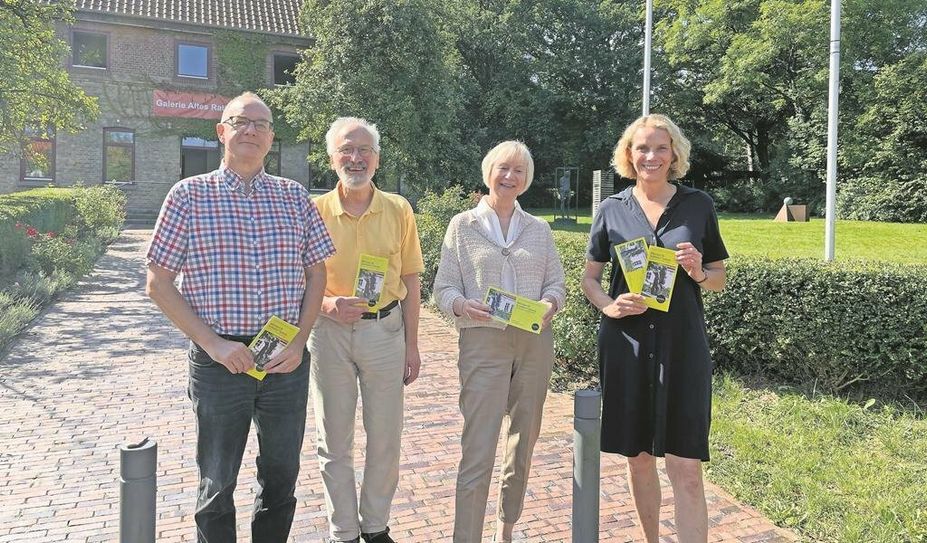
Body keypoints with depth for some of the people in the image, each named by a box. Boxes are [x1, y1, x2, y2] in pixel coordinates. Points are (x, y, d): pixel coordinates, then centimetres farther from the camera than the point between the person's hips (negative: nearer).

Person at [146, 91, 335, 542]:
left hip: (287, 359, 2)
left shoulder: (294, 196, 5)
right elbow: (158, 284, -3)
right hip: (218, 362, -2)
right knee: (217, 484, 13)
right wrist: (214, 343, -13)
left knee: (281, 478, 16)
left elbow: (316, 273, 8)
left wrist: (298, 342, -5)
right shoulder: (188, 195, -2)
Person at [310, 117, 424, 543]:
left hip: (385, 329, 1)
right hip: (330, 332, -1)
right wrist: (326, 304, -19)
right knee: (335, 441, 10)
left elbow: (410, 280, 5)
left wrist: (412, 345, 3)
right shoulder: (315, 211, -2)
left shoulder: (398, 209, 1)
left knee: (385, 438, 10)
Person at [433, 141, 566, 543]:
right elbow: (443, 288, 0)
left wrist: (549, 304, -12)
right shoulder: (463, 225, 4)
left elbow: (556, 284, 10)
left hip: (534, 342, 4)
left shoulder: (539, 229, 11)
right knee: (478, 451, -8)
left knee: (523, 443, 13)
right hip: (483, 341, -3)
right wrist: (463, 305, -21)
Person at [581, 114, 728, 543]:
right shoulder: (612, 209, 5)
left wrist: (699, 274, -12)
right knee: (638, 456, 12)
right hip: (627, 344, 1)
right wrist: (610, 306, -12)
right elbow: (590, 278, 9)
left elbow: (719, 279, 10)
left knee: (686, 467, -4)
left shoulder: (698, 205, 4)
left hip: (682, 344, -1)